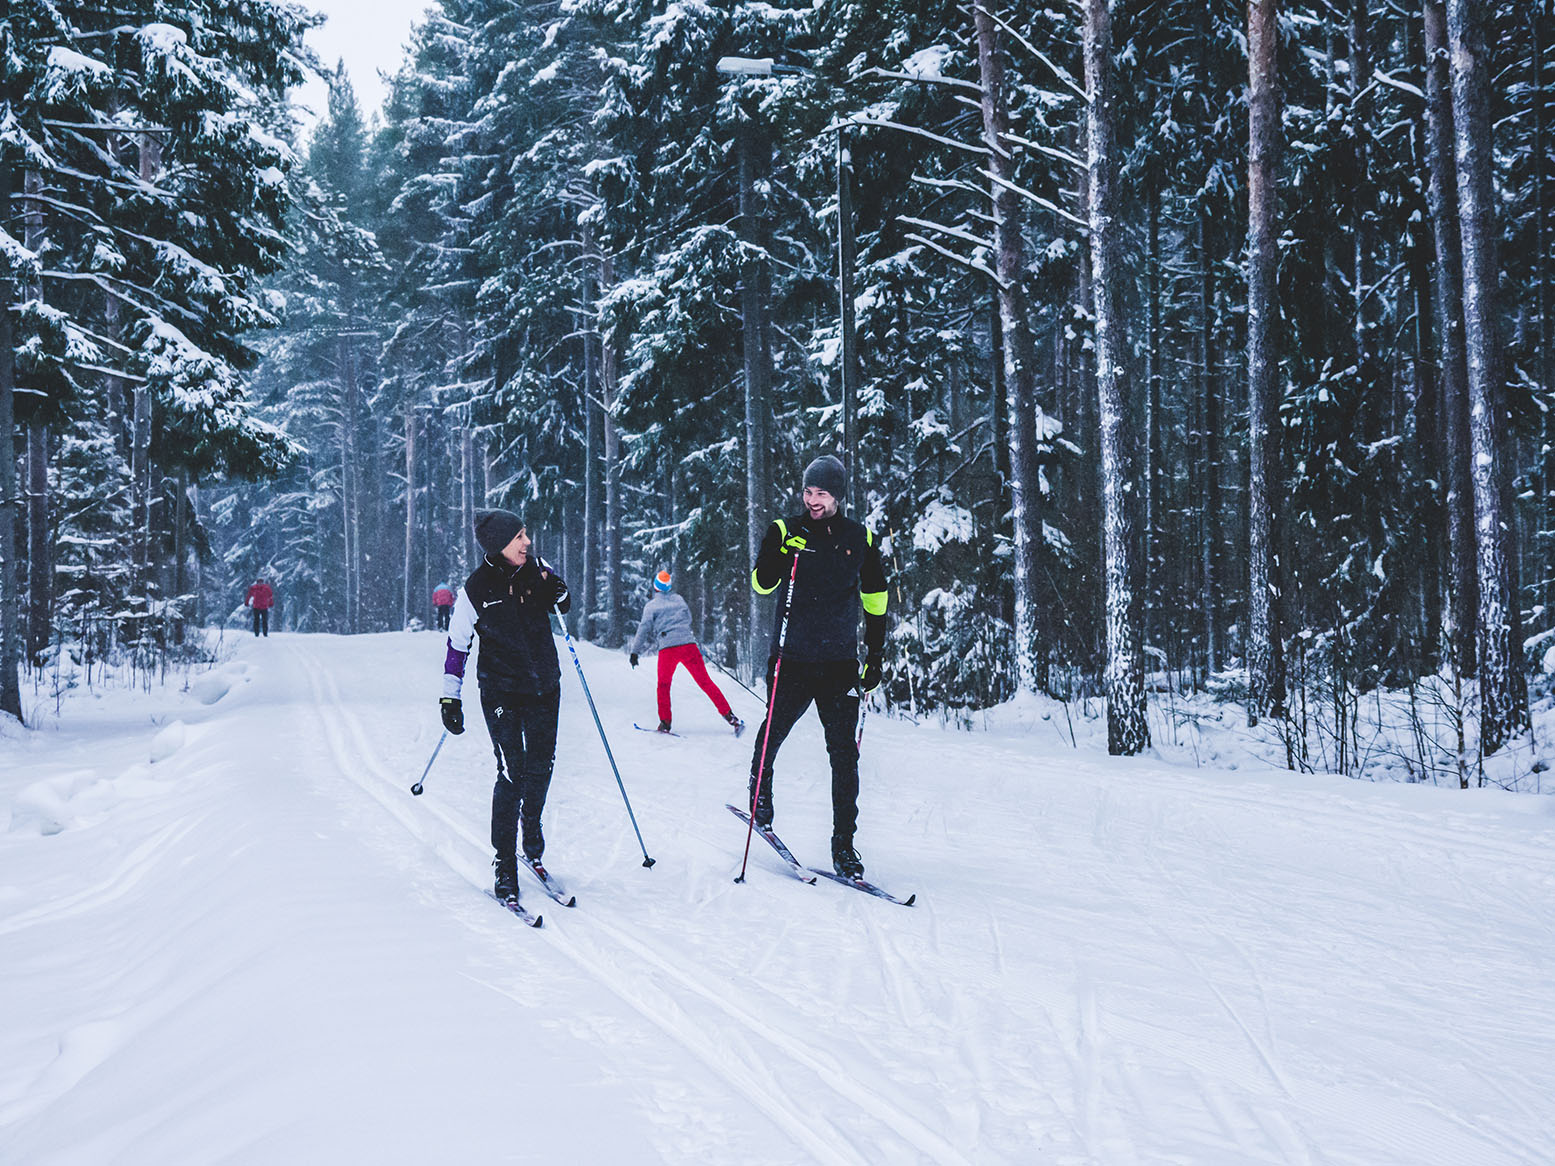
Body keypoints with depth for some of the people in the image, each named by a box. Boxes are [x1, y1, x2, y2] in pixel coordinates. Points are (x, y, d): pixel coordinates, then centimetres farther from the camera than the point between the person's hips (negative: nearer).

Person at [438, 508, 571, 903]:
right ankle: (504, 861, -1)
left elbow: (563, 605, 14)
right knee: (512, 772, -10)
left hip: (544, 685, 4)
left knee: (540, 766, 10)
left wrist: (560, 595, -10)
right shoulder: (476, 589, -12)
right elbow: (457, 645, -2)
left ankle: (532, 837, 35)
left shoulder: (537, 569, -3)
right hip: (500, 689, -4)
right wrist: (450, 697, -2)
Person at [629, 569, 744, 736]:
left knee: (663, 685, 19)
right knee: (705, 682, 3)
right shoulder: (679, 599, 15)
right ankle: (728, 715, -5)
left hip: (667, 647, -2)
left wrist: (635, 652, 5)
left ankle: (665, 722, 11)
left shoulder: (651, 606, 5)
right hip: (689, 644, 2)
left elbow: (644, 629, 1)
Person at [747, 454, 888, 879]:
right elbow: (762, 584, -10)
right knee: (773, 733, 8)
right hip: (792, 660, -1)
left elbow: (875, 600, 16)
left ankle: (843, 845, 3)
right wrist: (776, 553, -29)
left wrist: (876, 657, 14)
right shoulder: (786, 531, 0)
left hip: (840, 664, 1)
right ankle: (759, 794, 38)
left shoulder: (859, 538, 6)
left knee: (844, 755, -1)